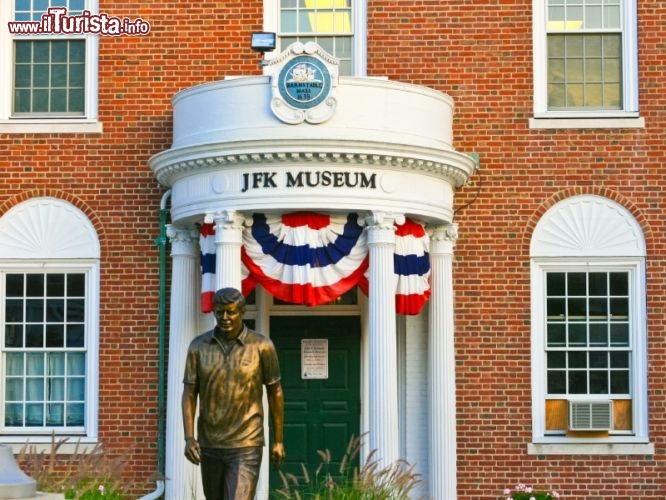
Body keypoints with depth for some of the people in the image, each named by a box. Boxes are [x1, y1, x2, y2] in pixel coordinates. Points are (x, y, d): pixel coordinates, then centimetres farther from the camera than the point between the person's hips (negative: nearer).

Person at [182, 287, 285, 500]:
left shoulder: (262, 346, -6)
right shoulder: (198, 346, 0)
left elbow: (275, 392, 2)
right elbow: (189, 394, 0)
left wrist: (278, 440, 5)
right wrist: (189, 437, -12)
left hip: (246, 445, -3)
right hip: (209, 444, 4)